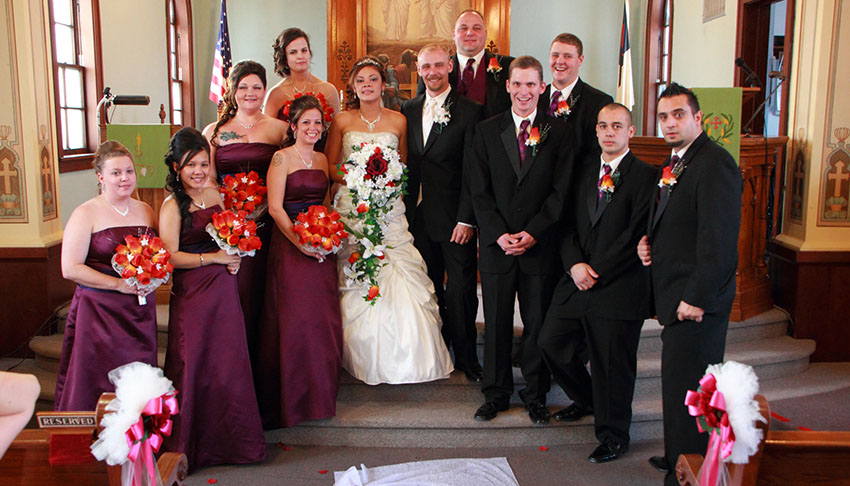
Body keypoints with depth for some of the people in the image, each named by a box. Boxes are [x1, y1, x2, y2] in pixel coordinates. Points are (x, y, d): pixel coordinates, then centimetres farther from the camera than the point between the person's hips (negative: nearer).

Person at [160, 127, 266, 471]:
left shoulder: (213, 193, 11)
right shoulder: (172, 205, -8)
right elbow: (171, 257, -15)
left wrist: (234, 256, 4)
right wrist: (214, 258, -15)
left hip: (224, 291, 6)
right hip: (192, 294, -6)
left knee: (228, 363, 9)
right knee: (193, 364, 0)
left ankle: (231, 440, 23)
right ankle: (189, 448, 16)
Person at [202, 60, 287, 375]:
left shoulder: (279, 129, 10)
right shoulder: (214, 131, 14)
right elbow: (206, 179, 9)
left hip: (265, 222, -1)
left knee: (256, 290, -4)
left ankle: (255, 361, 8)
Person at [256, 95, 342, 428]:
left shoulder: (322, 159, 15)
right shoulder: (282, 158, -3)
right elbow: (275, 207, -10)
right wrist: (299, 240, -19)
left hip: (321, 247, 6)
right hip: (289, 246, -6)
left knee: (324, 319, 6)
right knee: (293, 320, -4)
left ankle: (321, 394, 20)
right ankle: (292, 398, 8)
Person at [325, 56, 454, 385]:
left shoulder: (398, 121, 9)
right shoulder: (342, 121, 7)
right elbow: (329, 167, 6)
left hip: (388, 208, 1)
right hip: (351, 207, -1)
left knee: (397, 280, -7)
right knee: (355, 281, -6)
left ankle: (402, 355, 4)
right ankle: (361, 356, 5)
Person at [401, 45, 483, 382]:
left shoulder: (469, 111, -6)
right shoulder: (409, 110, 10)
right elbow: (406, 162, 12)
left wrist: (466, 219, -15)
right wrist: (404, 209, 5)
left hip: (453, 215, -4)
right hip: (418, 212, 5)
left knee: (461, 287, 2)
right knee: (430, 286, 12)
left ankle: (465, 356, 15)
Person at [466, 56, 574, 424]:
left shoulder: (557, 134, 2)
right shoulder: (486, 131, 5)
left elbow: (560, 192, -2)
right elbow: (479, 191, 1)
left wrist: (533, 232, -12)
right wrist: (499, 234, -10)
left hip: (540, 244, 0)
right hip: (495, 244, 1)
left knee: (538, 322, 8)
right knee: (496, 322, 8)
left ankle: (535, 394, 24)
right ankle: (496, 393, 24)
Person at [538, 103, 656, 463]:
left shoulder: (645, 176, -8)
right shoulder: (585, 171, 12)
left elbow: (636, 237, -14)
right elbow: (570, 226, 10)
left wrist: (597, 272, -14)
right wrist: (574, 264, -8)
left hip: (619, 287, -6)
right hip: (577, 281, 6)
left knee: (612, 363, 3)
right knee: (551, 342, 13)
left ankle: (613, 436, 24)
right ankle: (588, 399, 39)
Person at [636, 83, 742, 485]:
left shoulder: (714, 164, -16)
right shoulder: (675, 162, 15)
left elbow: (719, 239, -22)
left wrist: (697, 298, -21)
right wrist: (649, 241, 6)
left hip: (696, 300, -10)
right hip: (674, 295, 10)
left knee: (686, 387, -2)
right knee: (677, 381, 19)